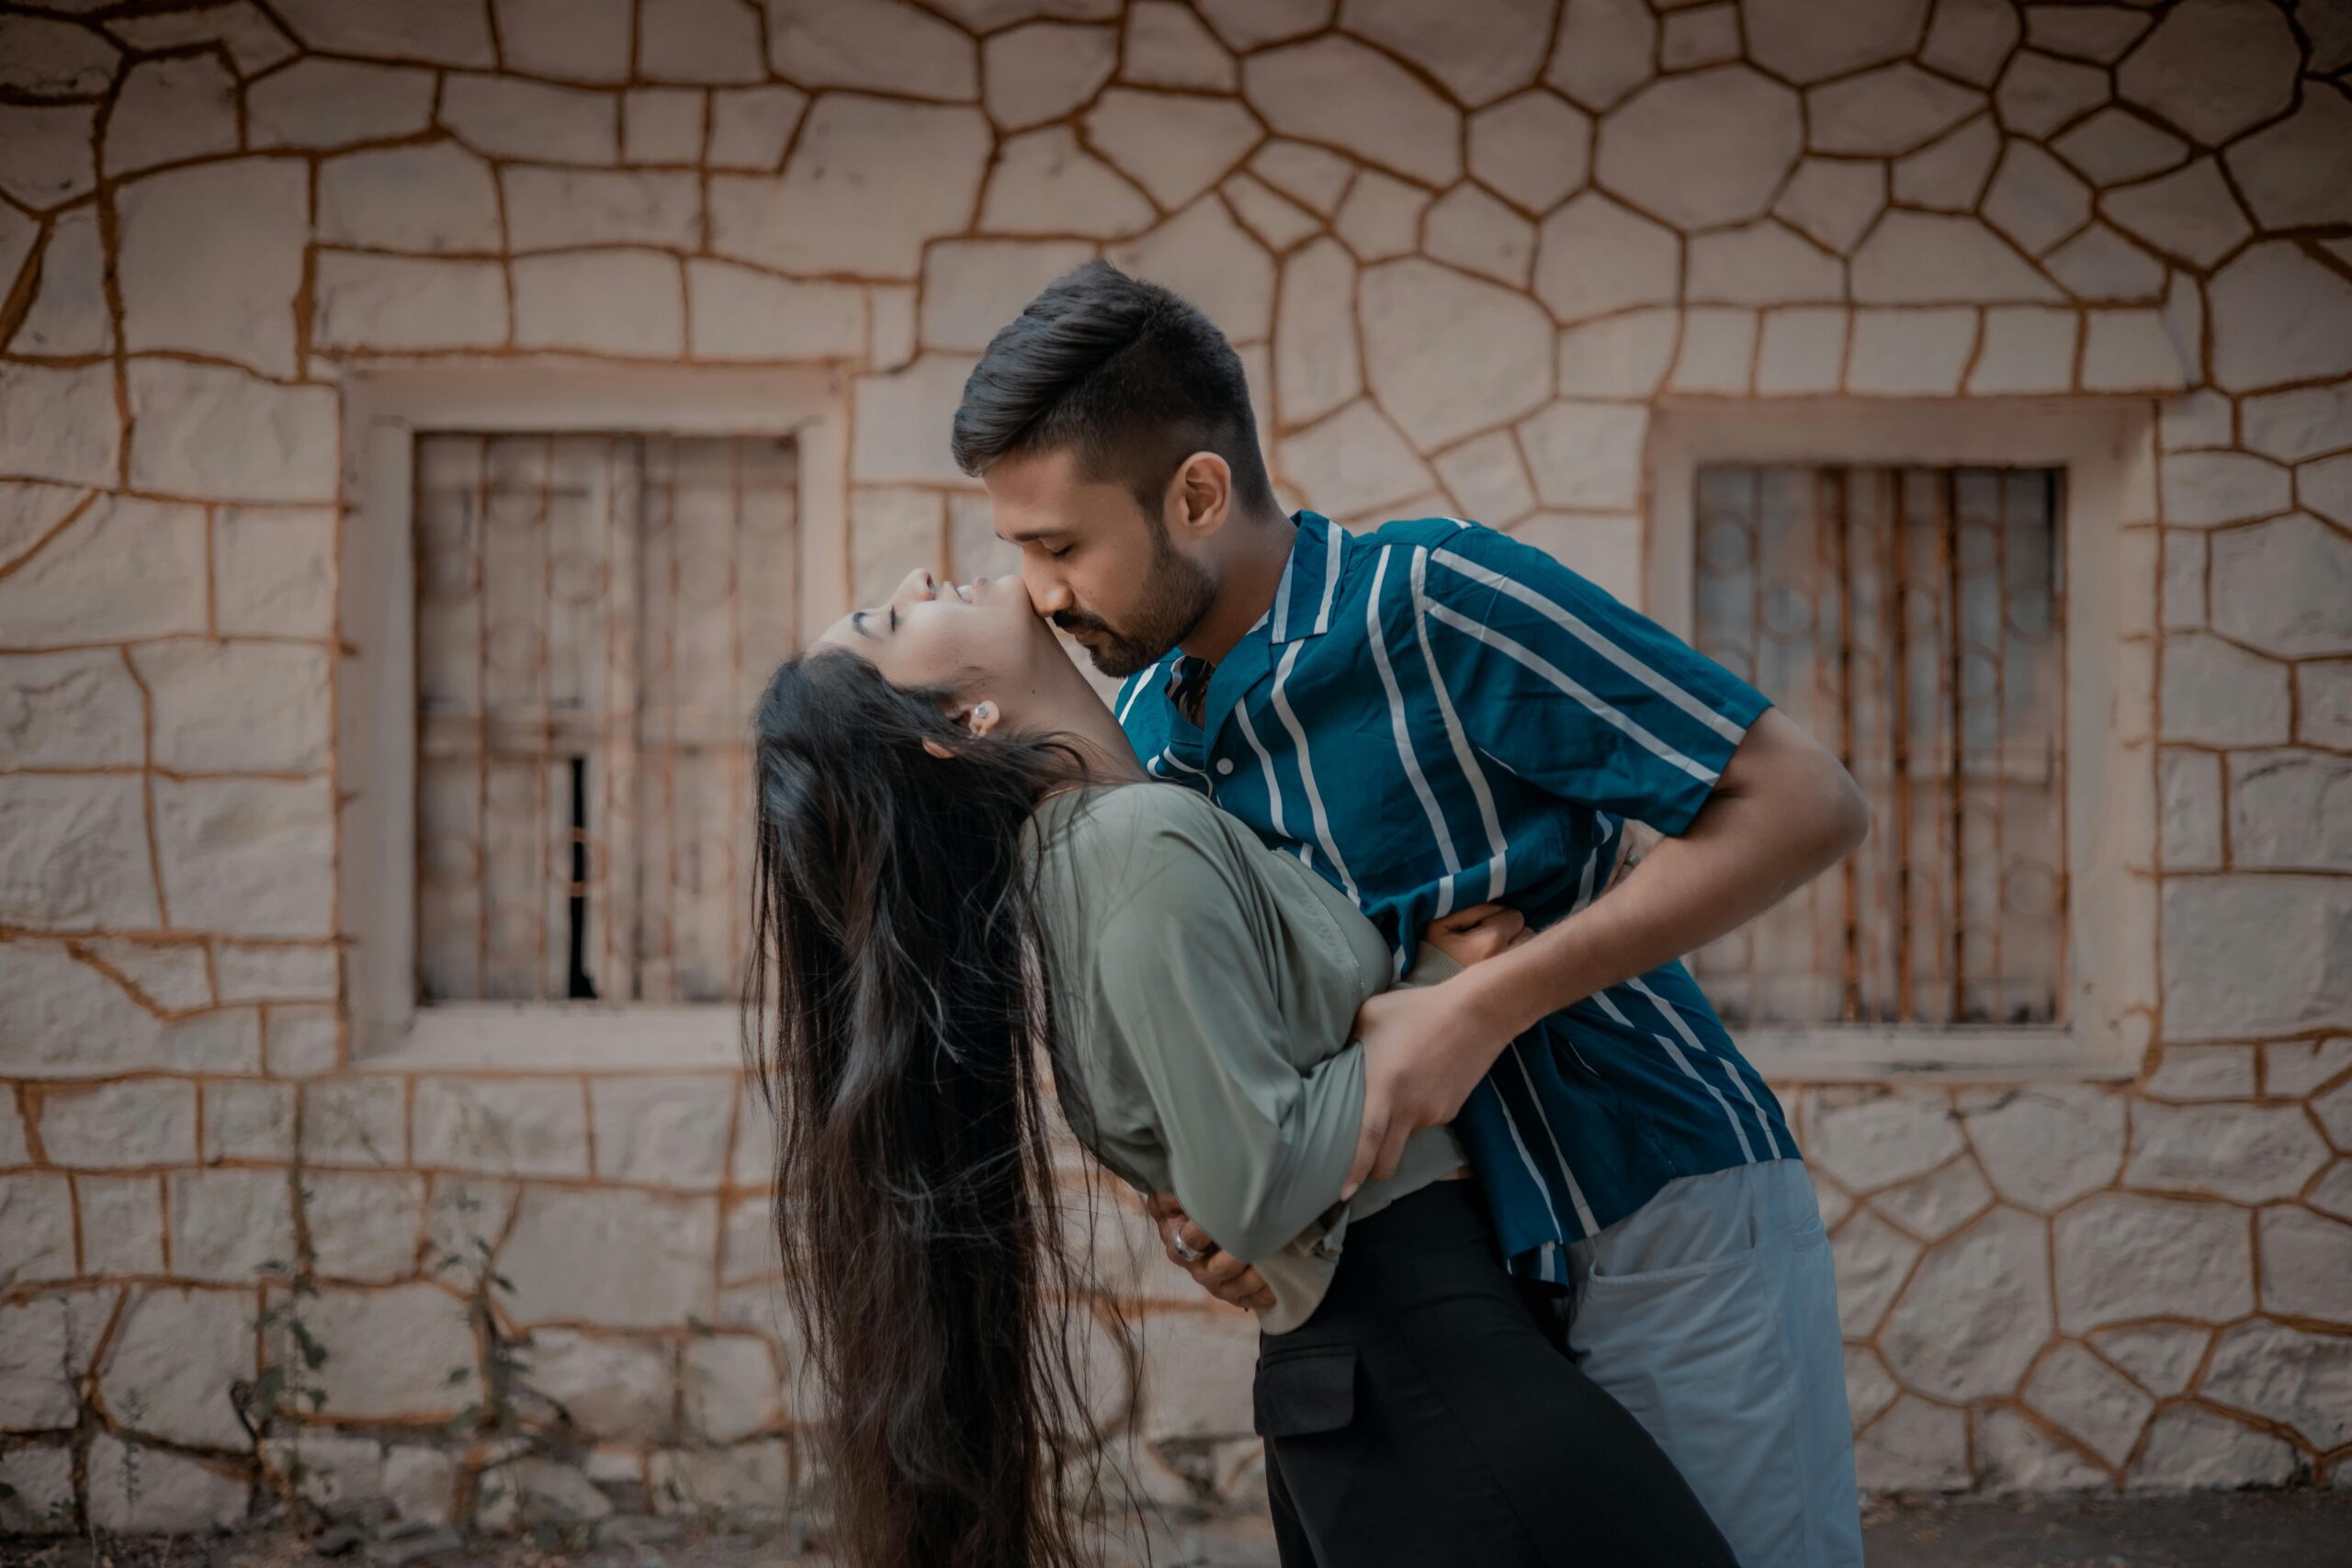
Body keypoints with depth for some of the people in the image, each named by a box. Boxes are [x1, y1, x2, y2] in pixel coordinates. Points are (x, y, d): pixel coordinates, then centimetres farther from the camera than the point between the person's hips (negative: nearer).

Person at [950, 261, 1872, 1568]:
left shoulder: (1438, 604, -17)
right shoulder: (1146, 728, 5)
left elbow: (1809, 804, -20)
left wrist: (1481, 1007, -24)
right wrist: (1187, 1197, -6)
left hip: (1663, 1227, -6)